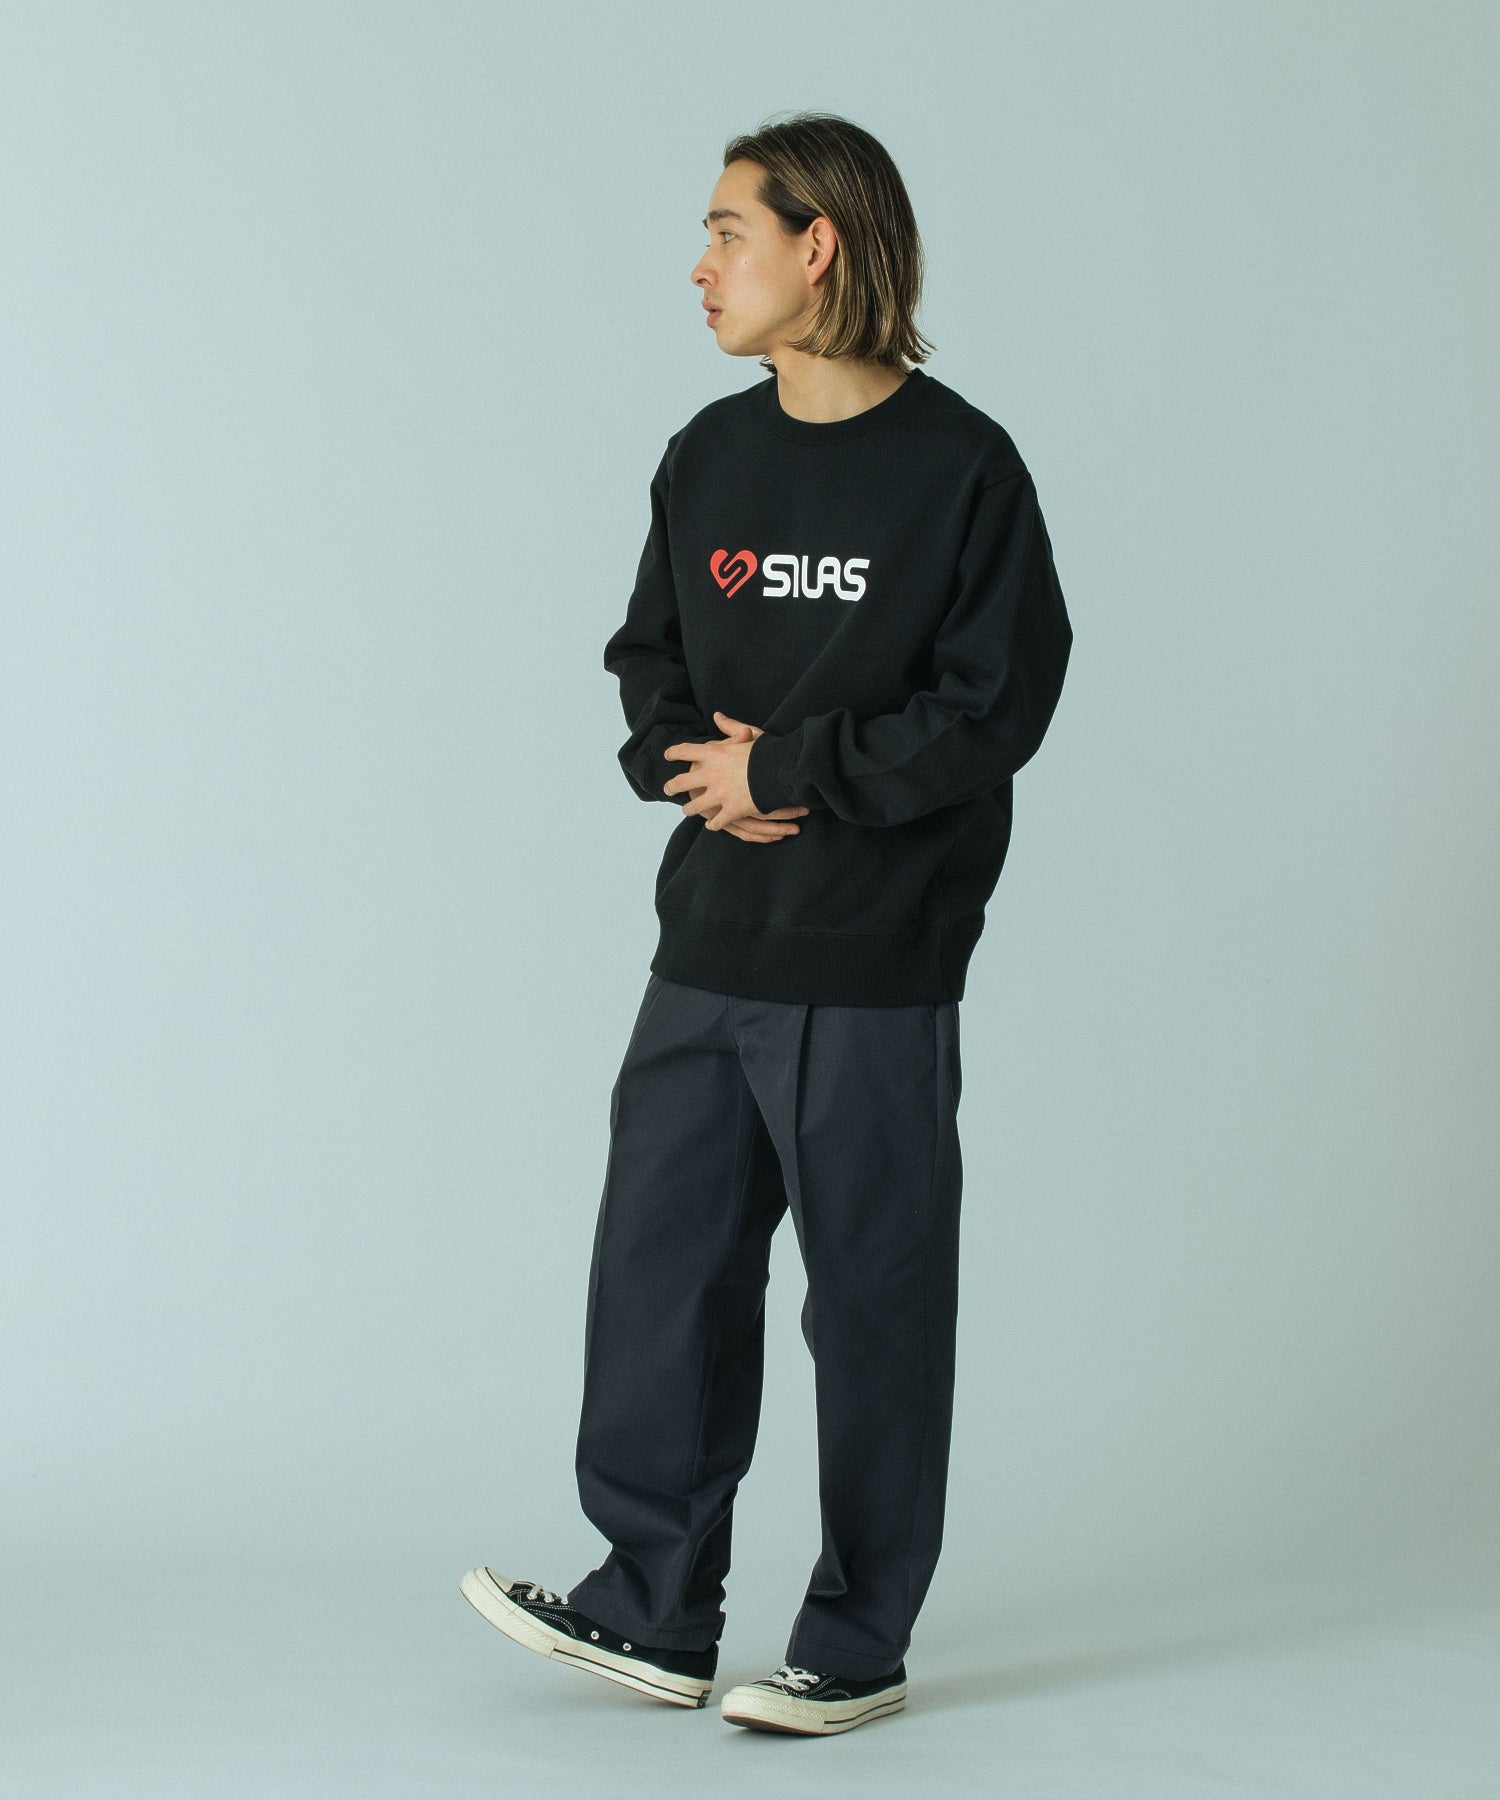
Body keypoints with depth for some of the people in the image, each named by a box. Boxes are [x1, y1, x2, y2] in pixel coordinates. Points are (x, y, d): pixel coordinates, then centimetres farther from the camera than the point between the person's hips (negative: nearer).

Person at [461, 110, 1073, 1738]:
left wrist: (788, 774, -12)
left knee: (874, 1297, 3)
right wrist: (697, 767, -6)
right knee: (660, 1265, 9)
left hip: (874, 963, -6)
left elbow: (997, 706, -13)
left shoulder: (960, 468, -8)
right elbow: (649, 663, 15)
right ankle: (655, 1607, 21)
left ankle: (860, 1647, 15)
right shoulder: (709, 458, 10)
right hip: (709, 945, 6)